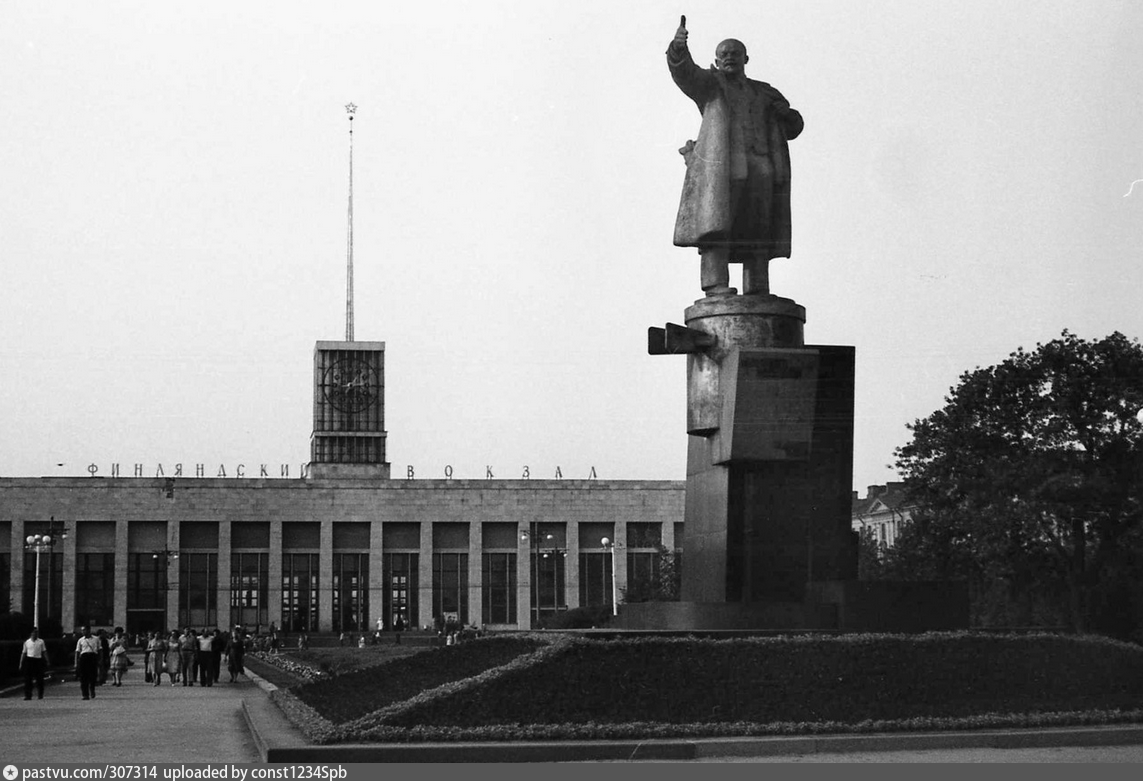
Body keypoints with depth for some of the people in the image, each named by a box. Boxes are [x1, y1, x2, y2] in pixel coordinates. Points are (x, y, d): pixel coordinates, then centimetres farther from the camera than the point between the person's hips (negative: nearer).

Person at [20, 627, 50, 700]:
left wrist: (47, 661, -2)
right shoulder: (27, 642, 8)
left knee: (39, 679, 1)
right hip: (29, 660, 0)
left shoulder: (41, 642, 7)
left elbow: (44, 652, 7)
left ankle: (40, 695, 11)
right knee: (28, 679, -4)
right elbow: (23, 653, 12)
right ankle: (27, 695, 0)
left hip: (38, 660, 0)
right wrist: (21, 663, 9)